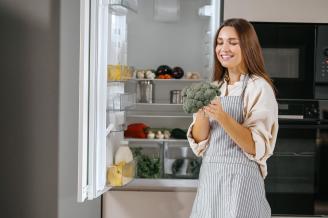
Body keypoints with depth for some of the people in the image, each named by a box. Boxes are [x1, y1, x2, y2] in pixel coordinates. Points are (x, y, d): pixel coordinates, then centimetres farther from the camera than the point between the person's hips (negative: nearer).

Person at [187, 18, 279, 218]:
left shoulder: (259, 87, -9)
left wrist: (221, 116, -27)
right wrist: (202, 113, -14)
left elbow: (257, 148, -16)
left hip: (240, 179, -5)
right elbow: (199, 141, 4)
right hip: (209, 177, 6)